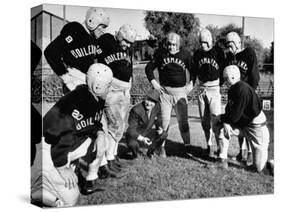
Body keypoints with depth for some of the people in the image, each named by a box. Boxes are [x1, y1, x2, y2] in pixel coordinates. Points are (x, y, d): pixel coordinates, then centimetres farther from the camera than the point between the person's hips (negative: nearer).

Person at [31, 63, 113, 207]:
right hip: (50, 152, -9)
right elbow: (55, 133, -30)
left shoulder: (98, 100, -2)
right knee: (69, 200, -6)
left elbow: (94, 123, 17)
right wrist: (62, 168, -23)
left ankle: (90, 182, 12)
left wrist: (99, 133, -8)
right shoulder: (75, 103, -31)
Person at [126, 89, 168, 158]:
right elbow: (131, 130, -27)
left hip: (146, 134, 5)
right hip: (134, 135, -5)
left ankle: (150, 152, 5)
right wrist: (142, 139, -43)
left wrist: (160, 129, -19)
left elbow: (158, 122, 6)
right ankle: (136, 153, 0)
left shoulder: (157, 107, -11)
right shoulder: (136, 110, -27)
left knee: (164, 134, -18)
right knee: (133, 144, -39)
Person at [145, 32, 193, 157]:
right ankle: (162, 148, 11)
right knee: (164, 120, 1)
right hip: (165, 91, 0)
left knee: (183, 121, 0)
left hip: (180, 92, 0)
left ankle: (187, 147, 7)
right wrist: (153, 82, 0)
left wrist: (191, 84, 5)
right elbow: (149, 68, 8)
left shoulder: (185, 55, 2)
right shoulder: (161, 53, 0)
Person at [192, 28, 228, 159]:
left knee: (216, 120, -11)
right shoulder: (197, 54, 9)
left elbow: (223, 70, 2)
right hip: (202, 89, 4)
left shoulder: (218, 52, -2)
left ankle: (221, 147, -5)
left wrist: (221, 85, -2)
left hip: (214, 88, -4)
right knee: (204, 120, 7)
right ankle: (209, 145, 19)